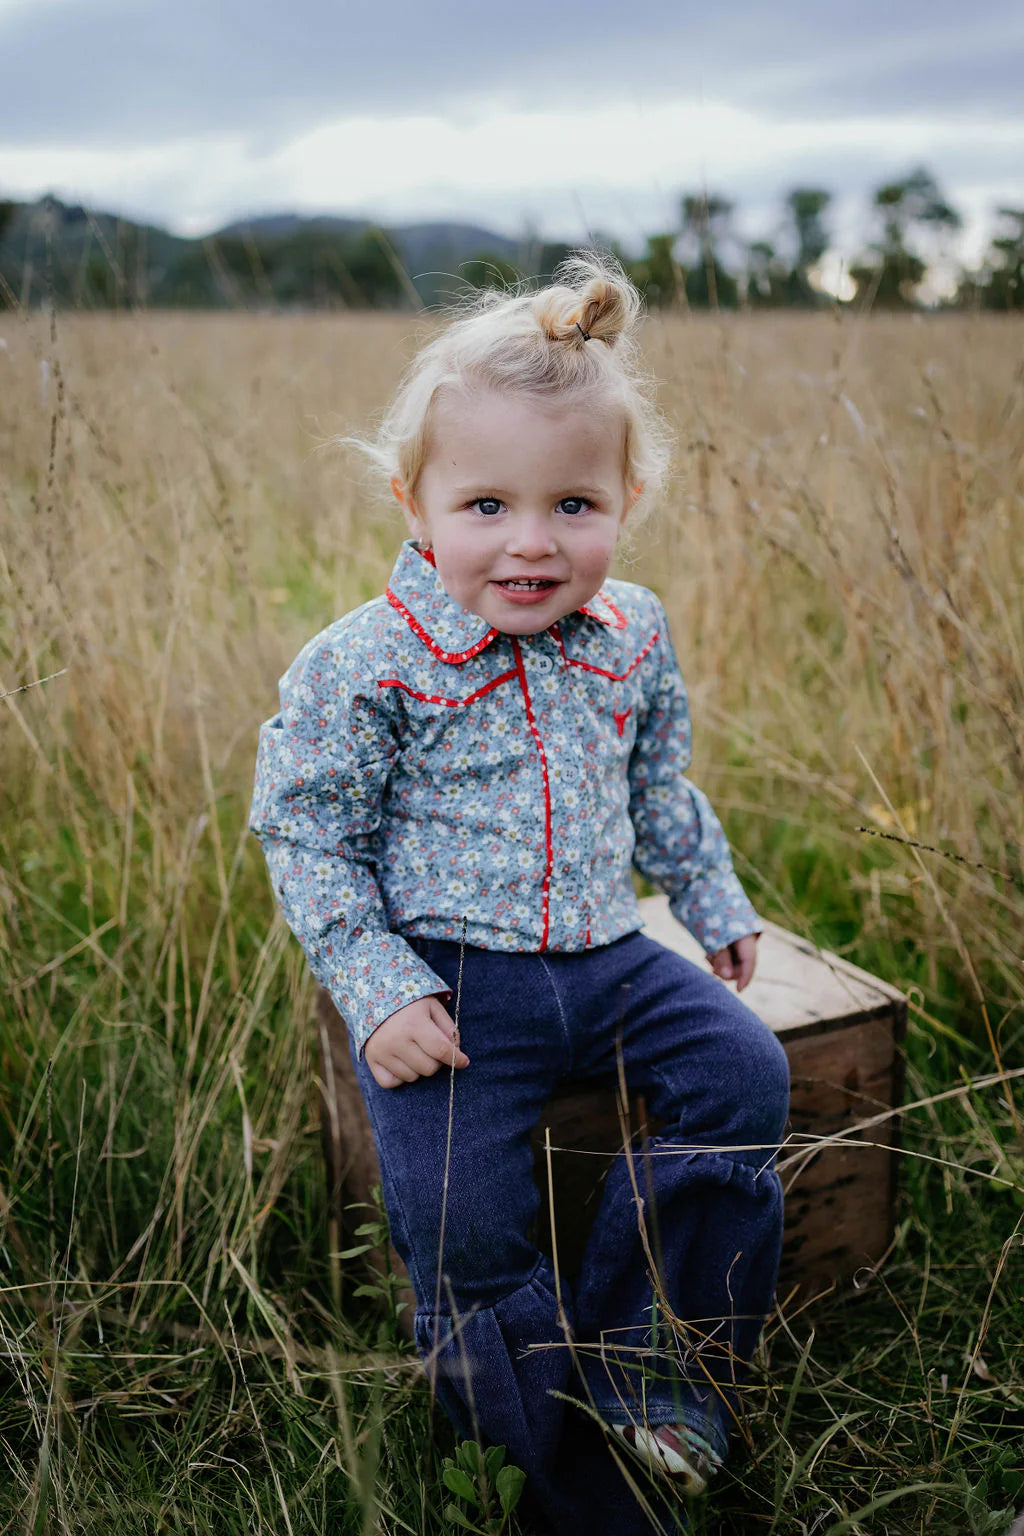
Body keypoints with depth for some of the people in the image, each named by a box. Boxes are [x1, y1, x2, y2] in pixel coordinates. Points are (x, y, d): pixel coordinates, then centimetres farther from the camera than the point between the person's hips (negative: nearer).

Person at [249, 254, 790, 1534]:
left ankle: (659, 1378, 3)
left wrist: (714, 901, 22)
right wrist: (378, 989, -15)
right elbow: (306, 835, -8)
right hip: (447, 976, -4)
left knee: (744, 1074, -10)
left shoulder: (632, 638, 2)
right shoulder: (363, 666, -14)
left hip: (604, 955, 5)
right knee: (457, 1213, -16)